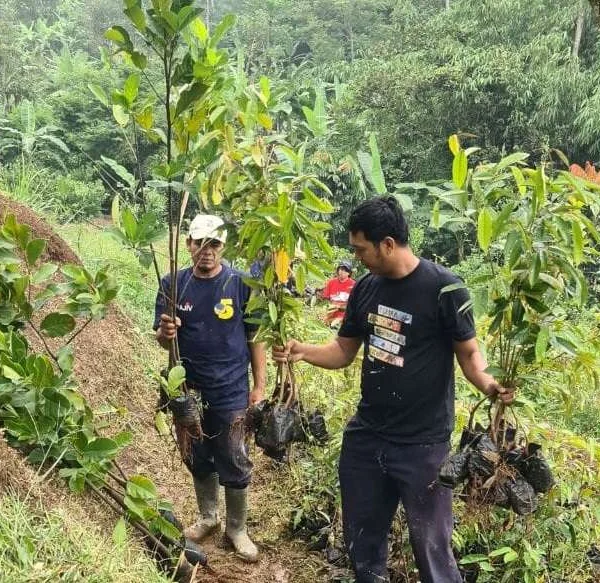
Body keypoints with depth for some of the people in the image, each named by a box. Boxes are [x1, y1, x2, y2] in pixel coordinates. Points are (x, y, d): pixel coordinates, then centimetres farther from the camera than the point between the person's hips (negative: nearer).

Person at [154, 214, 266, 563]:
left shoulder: (240, 284, -9)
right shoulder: (173, 284, -1)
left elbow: (255, 337, -5)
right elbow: (163, 341, 3)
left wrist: (260, 386, -8)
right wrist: (165, 332, -21)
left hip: (231, 394, -3)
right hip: (189, 392, 3)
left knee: (235, 466, 8)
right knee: (199, 461, 19)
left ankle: (237, 529, 27)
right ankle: (208, 518, 40)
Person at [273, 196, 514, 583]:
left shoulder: (443, 287, -15)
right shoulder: (365, 289, 3)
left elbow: (469, 352, -9)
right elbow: (344, 351, 10)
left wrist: (489, 385, -29)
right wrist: (302, 351, -7)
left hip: (424, 444, -6)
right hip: (366, 436, 6)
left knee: (431, 547, 7)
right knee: (361, 537, 20)